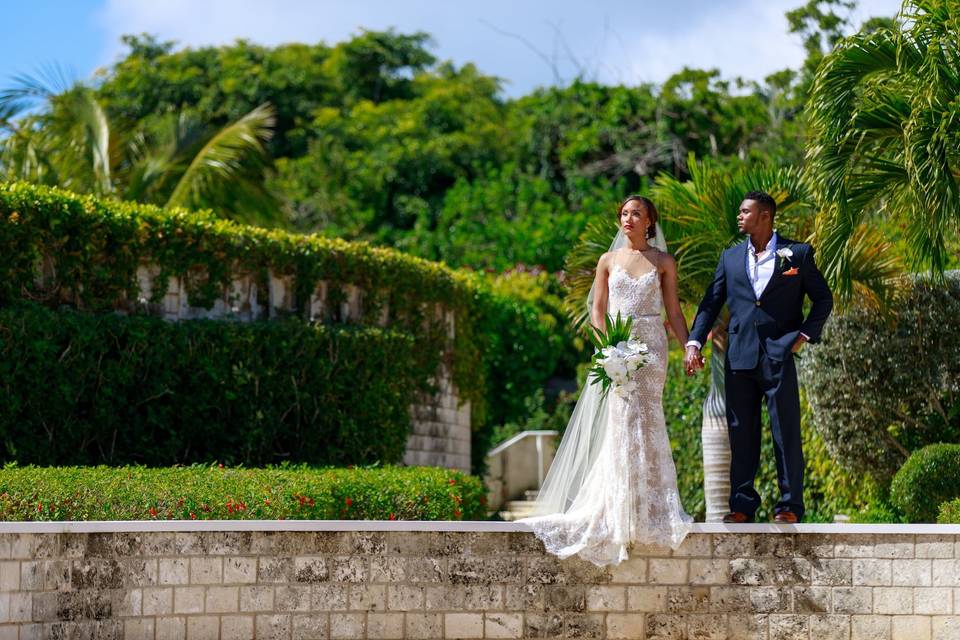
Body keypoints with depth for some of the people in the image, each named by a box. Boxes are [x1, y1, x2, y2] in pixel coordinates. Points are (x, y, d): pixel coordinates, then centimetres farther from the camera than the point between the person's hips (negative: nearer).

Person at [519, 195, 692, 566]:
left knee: (643, 420, -8)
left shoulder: (663, 262, 9)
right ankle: (624, 510, -1)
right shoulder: (608, 261, 10)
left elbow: (673, 312, 8)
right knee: (623, 421, -6)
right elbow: (597, 311, 9)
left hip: (651, 346, 0)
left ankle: (645, 509, -2)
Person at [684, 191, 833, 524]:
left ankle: (790, 506, 5)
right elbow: (711, 303, 10)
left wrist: (805, 335, -2)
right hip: (739, 358, 3)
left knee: (786, 434, -1)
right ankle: (742, 504, 12)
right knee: (741, 434, 6)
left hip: (778, 356, -3)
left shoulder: (798, 253, 3)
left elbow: (823, 299, 9)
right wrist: (694, 343, -2)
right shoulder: (730, 257, 12)